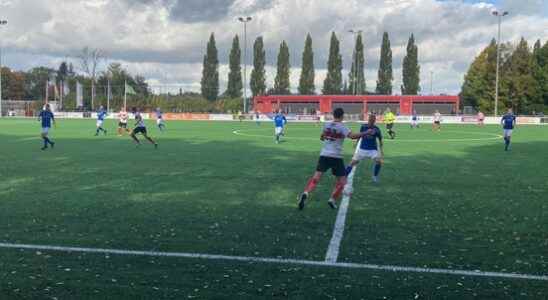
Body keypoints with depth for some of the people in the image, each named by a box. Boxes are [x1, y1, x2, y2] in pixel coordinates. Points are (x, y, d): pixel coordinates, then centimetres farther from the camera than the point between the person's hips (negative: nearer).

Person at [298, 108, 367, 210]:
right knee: (341, 180, 12)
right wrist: (365, 133, -13)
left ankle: (305, 193, -26)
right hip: (336, 157, -4)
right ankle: (332, 199, 5)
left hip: (324, 155, 4)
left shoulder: (326, 125, 9)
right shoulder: (342, 127, -6)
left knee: (316, 177, -5)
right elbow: (352, 136, -22)